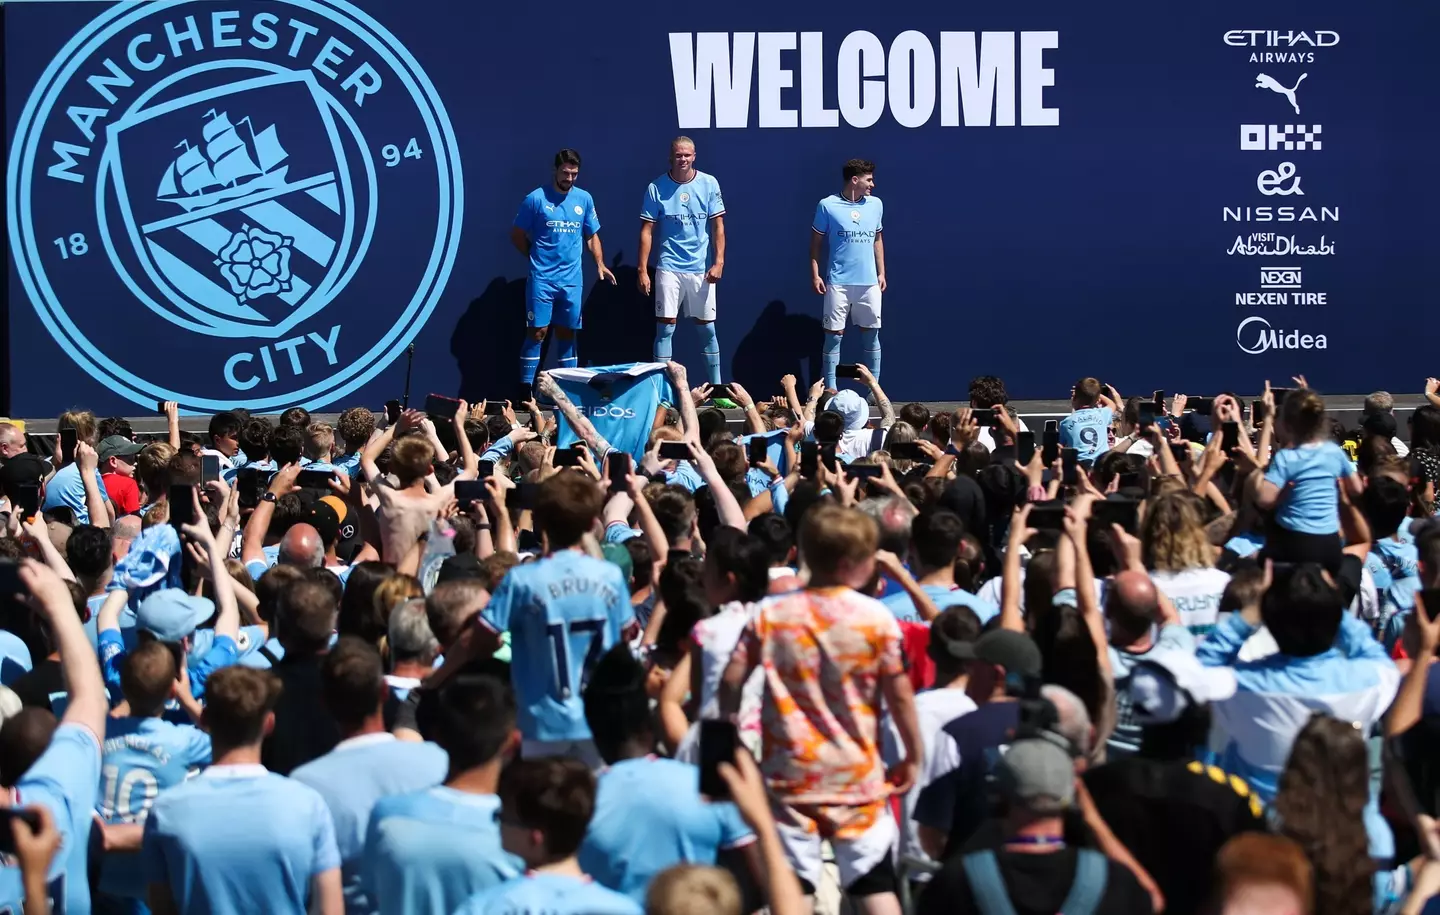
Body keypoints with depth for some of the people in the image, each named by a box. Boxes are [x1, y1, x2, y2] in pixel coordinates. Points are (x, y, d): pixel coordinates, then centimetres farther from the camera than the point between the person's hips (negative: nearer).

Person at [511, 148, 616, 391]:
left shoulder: (584, 199, 7)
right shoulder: (536, 198, -5)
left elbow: (592, 235, 14)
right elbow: (517, 236, 2)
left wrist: (600, 264, 1)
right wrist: (537, 256, 1)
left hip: (572, 280, 4)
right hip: (542, 278, -4)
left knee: (567, 333, 10)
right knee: (538, 331, -6)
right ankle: (526, 389, -3)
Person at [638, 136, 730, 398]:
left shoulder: (709, 184, 1)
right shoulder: (656, 188, -2)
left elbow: (718, 226, 3)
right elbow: (647, 230, 0)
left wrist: (718, 262, -7)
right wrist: (642, 270, -5)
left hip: (702, 269, 1)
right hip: (669, 268, -1)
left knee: (707, 328, 7)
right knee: (665, 328, -3)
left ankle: (716, 390, 15)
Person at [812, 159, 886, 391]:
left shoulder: (876, 204, 8)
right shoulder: (828, 206, -4)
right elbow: (816, 242, 2)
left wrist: (881, 273, 13)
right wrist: (815, 275, -3)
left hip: (869, 282, 4)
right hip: (838, 282, -4)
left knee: (871, 335, 6)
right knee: (834, 335, -1)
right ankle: (831, 390, 4)